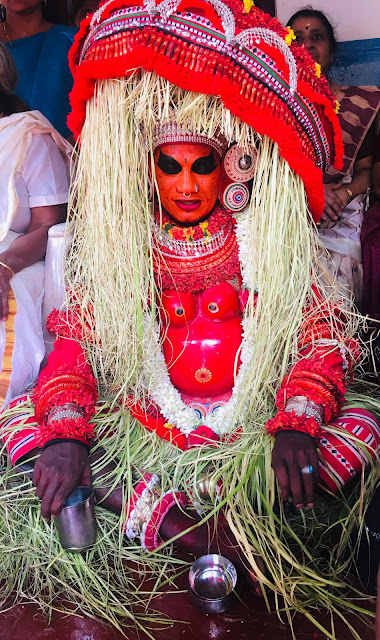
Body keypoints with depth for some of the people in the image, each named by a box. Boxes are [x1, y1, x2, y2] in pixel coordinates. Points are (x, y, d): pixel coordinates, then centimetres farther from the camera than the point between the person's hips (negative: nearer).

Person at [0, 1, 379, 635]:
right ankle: (237, 546, -29)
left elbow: (324, 336, -6)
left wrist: (296, 425, -26)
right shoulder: (116, 244, 5)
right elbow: (73, 339, -2)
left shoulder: (274, 243, 2)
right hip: (139, 434, 2)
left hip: (255, 435, -1)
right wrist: (66, 433, -22)